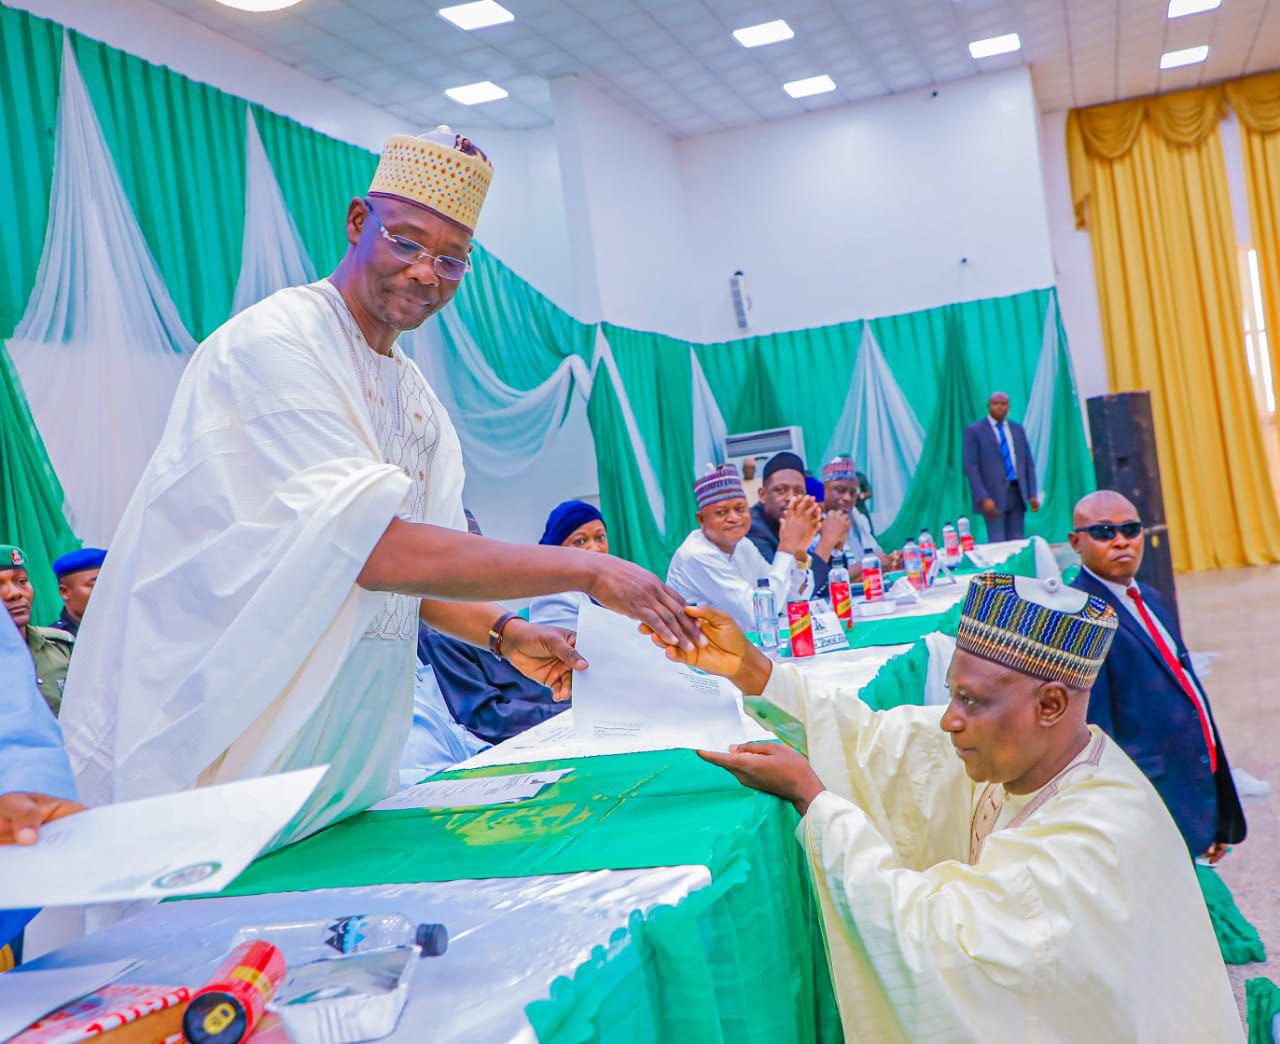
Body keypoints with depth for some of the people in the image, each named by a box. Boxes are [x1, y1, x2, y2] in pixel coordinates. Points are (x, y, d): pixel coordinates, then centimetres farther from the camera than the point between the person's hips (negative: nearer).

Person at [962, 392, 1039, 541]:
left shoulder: (1018, 430, 14)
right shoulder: (974, 431, 0)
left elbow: (1029, 463, 15)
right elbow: (971, 467, -6)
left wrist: (1032, 494, 4)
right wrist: (983, 498, -15)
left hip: (1017, 493, 4)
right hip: (994, 496, -4)